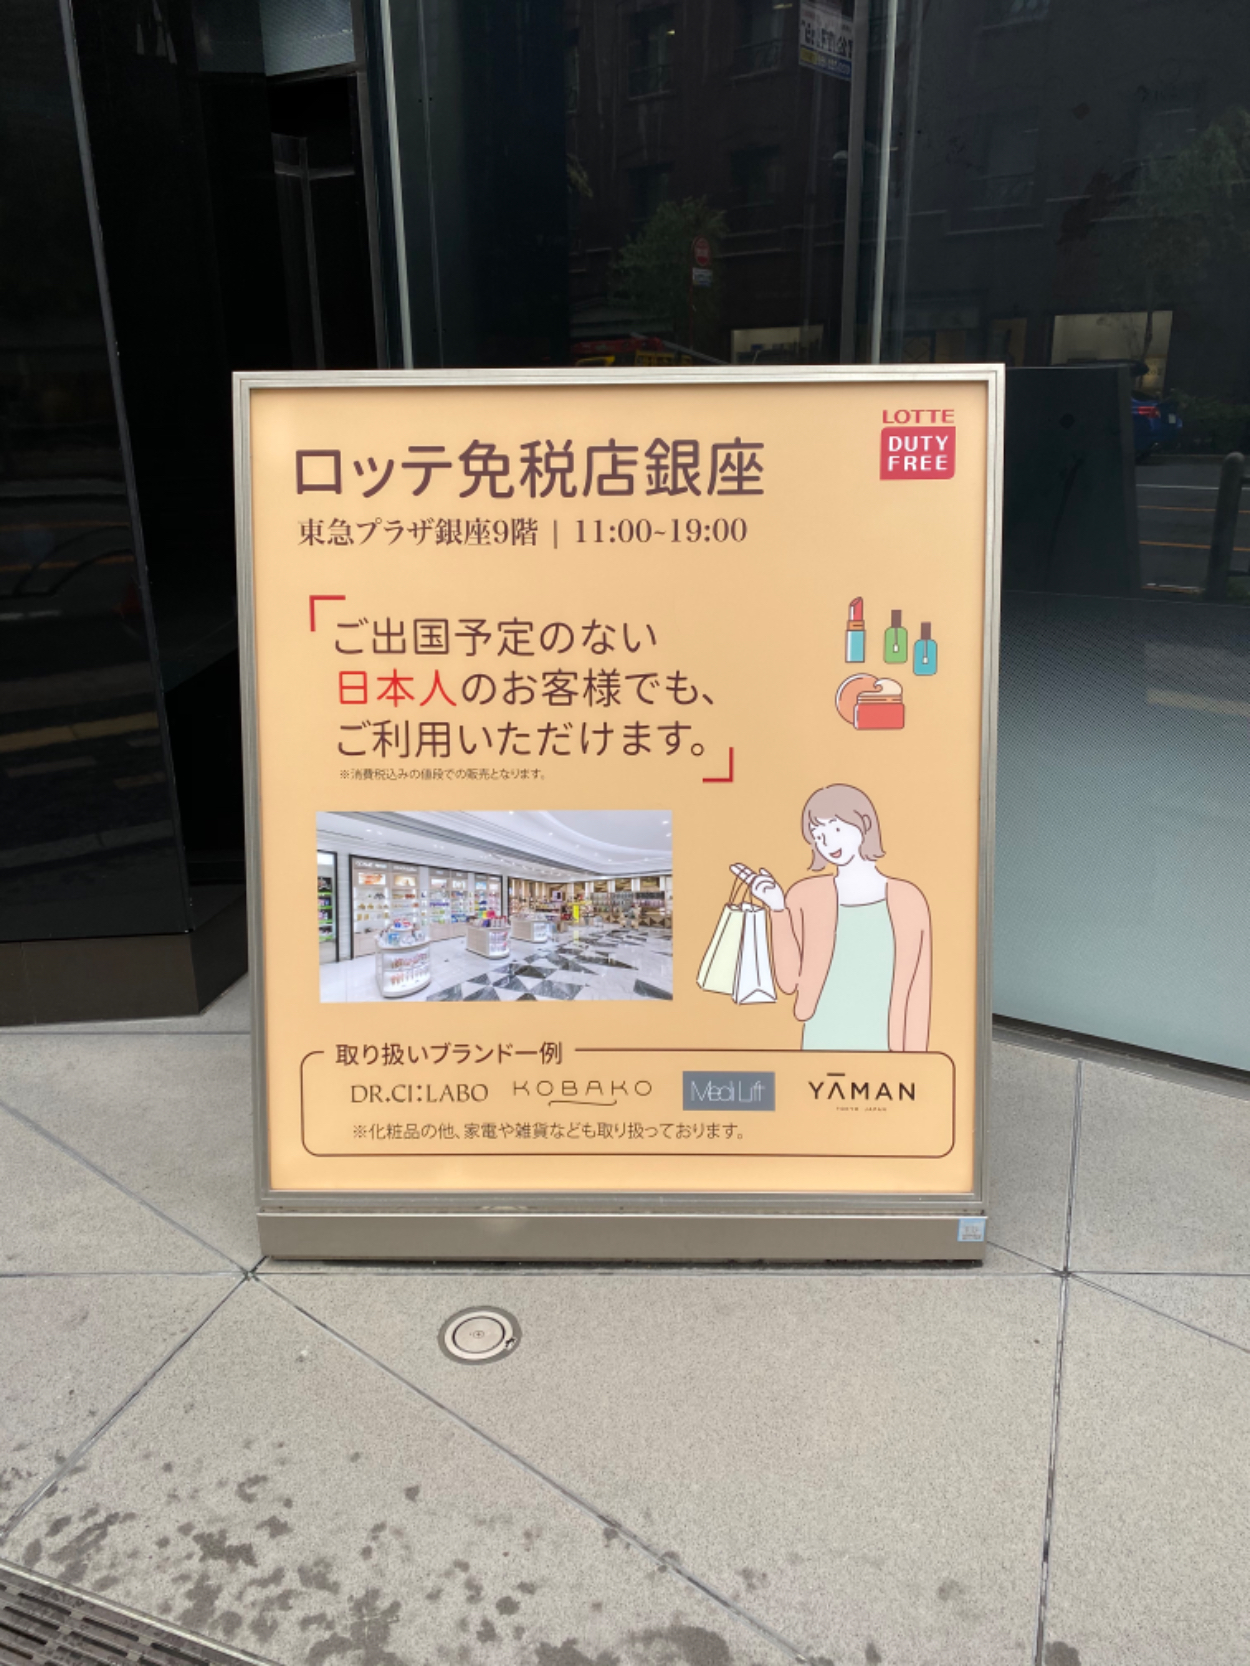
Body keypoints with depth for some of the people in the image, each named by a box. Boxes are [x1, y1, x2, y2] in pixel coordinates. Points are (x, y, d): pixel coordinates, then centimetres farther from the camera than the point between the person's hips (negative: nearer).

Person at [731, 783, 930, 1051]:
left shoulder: (905, 900, -1)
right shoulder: (807, 897, 3)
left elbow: (916, 994, 0)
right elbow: (790, 981, -3)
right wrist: (777, 908, -9)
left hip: (882, 1050, -1)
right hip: (821, 1046, 1)